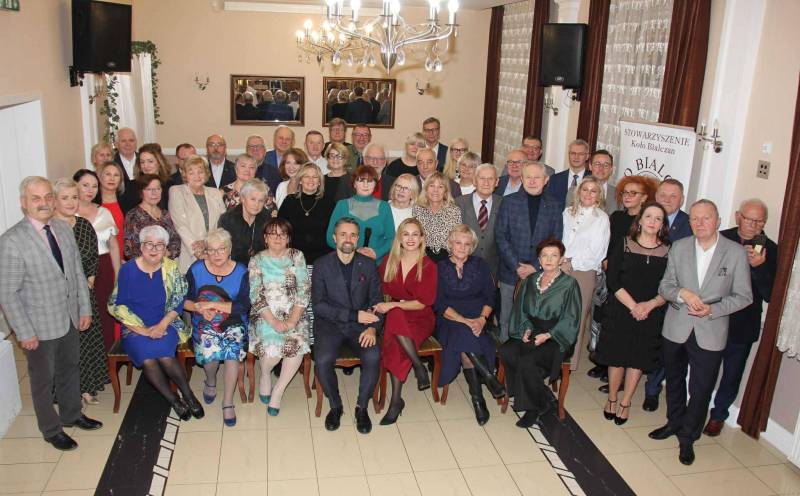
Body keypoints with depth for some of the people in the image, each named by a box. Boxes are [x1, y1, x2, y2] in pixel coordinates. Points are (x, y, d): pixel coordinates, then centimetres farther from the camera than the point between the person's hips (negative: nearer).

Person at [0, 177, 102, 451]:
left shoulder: (63, 228, 0)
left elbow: (77, 271, 7)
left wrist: (85, 308, 4)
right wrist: (24, 333, -16)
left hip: (70, 319, 6)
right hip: (40, 326, -6)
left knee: (70, 369, 23)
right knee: (43, 379, 14)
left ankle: (71, 415, 45)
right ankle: (51, 430, 33)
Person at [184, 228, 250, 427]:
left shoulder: (241, 272, -2)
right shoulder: (196, 269, 2)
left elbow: (244, 306, -11)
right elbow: (184, 300, 4)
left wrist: (213, 305, -18)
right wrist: (199, 308, -17)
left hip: (234, 324, 0)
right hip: (204, 324, 1)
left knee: (233, 349, -30)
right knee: (209, 348, -30)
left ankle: (228, 402, -14)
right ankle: (210, 382, 6)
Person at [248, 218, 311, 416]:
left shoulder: (297, 256, 7)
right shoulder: (257, 261, 5)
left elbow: (304, 291, -1)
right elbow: (256, 296, -3)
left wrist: (292, 320, -12)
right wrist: (273, 321, -16)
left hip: (294, 315, 1)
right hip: (265, 315, -1)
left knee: (298, 345, -28)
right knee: (273, 346, -28)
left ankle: (278, 391, -5)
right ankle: (265, 375, 9)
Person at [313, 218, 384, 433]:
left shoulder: (369, 265, 7)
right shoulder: (321, 265, 0)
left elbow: (377, 301, 7)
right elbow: (318, 305, -7)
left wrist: (373, 327, -13)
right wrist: (354, 315, -16)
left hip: (360, 326, 1)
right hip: (330, 324, -1)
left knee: (373, 357, -27)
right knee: (322, 361, -28)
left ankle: (362, 407, -3)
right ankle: (335, 405, 0)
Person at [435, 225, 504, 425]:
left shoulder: (480, 265, 12)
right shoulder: (440, 268, 6)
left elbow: (489, 297, 6)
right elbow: (440, 304, -3)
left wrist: (482, 318, -14)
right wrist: (465, 321, -17)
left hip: (478, 320, 1)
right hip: (450, 321, -1)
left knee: (464, 340, -32)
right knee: (464, 334, -35)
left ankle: (477, 397, -28)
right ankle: (489, 377, -26)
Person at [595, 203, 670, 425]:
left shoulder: (668, 251, 0)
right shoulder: (623, 245, -3)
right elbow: (613, 280, -8)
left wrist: (650, 305, -18)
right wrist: (633, 306, -15)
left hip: (651, 314, 1)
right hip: (620, 311, -1)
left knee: (639, 359, 9)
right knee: (617, 356, 6)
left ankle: (625, 403, 24)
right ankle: (612, 398, 25)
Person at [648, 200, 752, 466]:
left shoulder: (736, 252, -8)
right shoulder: (679, 247, -1)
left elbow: (743, 296, -5)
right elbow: (664, 286, 2)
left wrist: (712, 309, -18)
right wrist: (682, 293, -19)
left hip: (710, 334, -3)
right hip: (676, 329, 3)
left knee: (701, 389, 4)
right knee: (674, 380, 20)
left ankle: (688, 438, 24)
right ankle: (674, 422, 43)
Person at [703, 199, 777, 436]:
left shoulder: (770, 249, -8)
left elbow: (769, 294, -14)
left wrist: (758, 266, -27)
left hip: (742, 326, 0)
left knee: (732, 374, 16)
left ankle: (718, 414, 37)